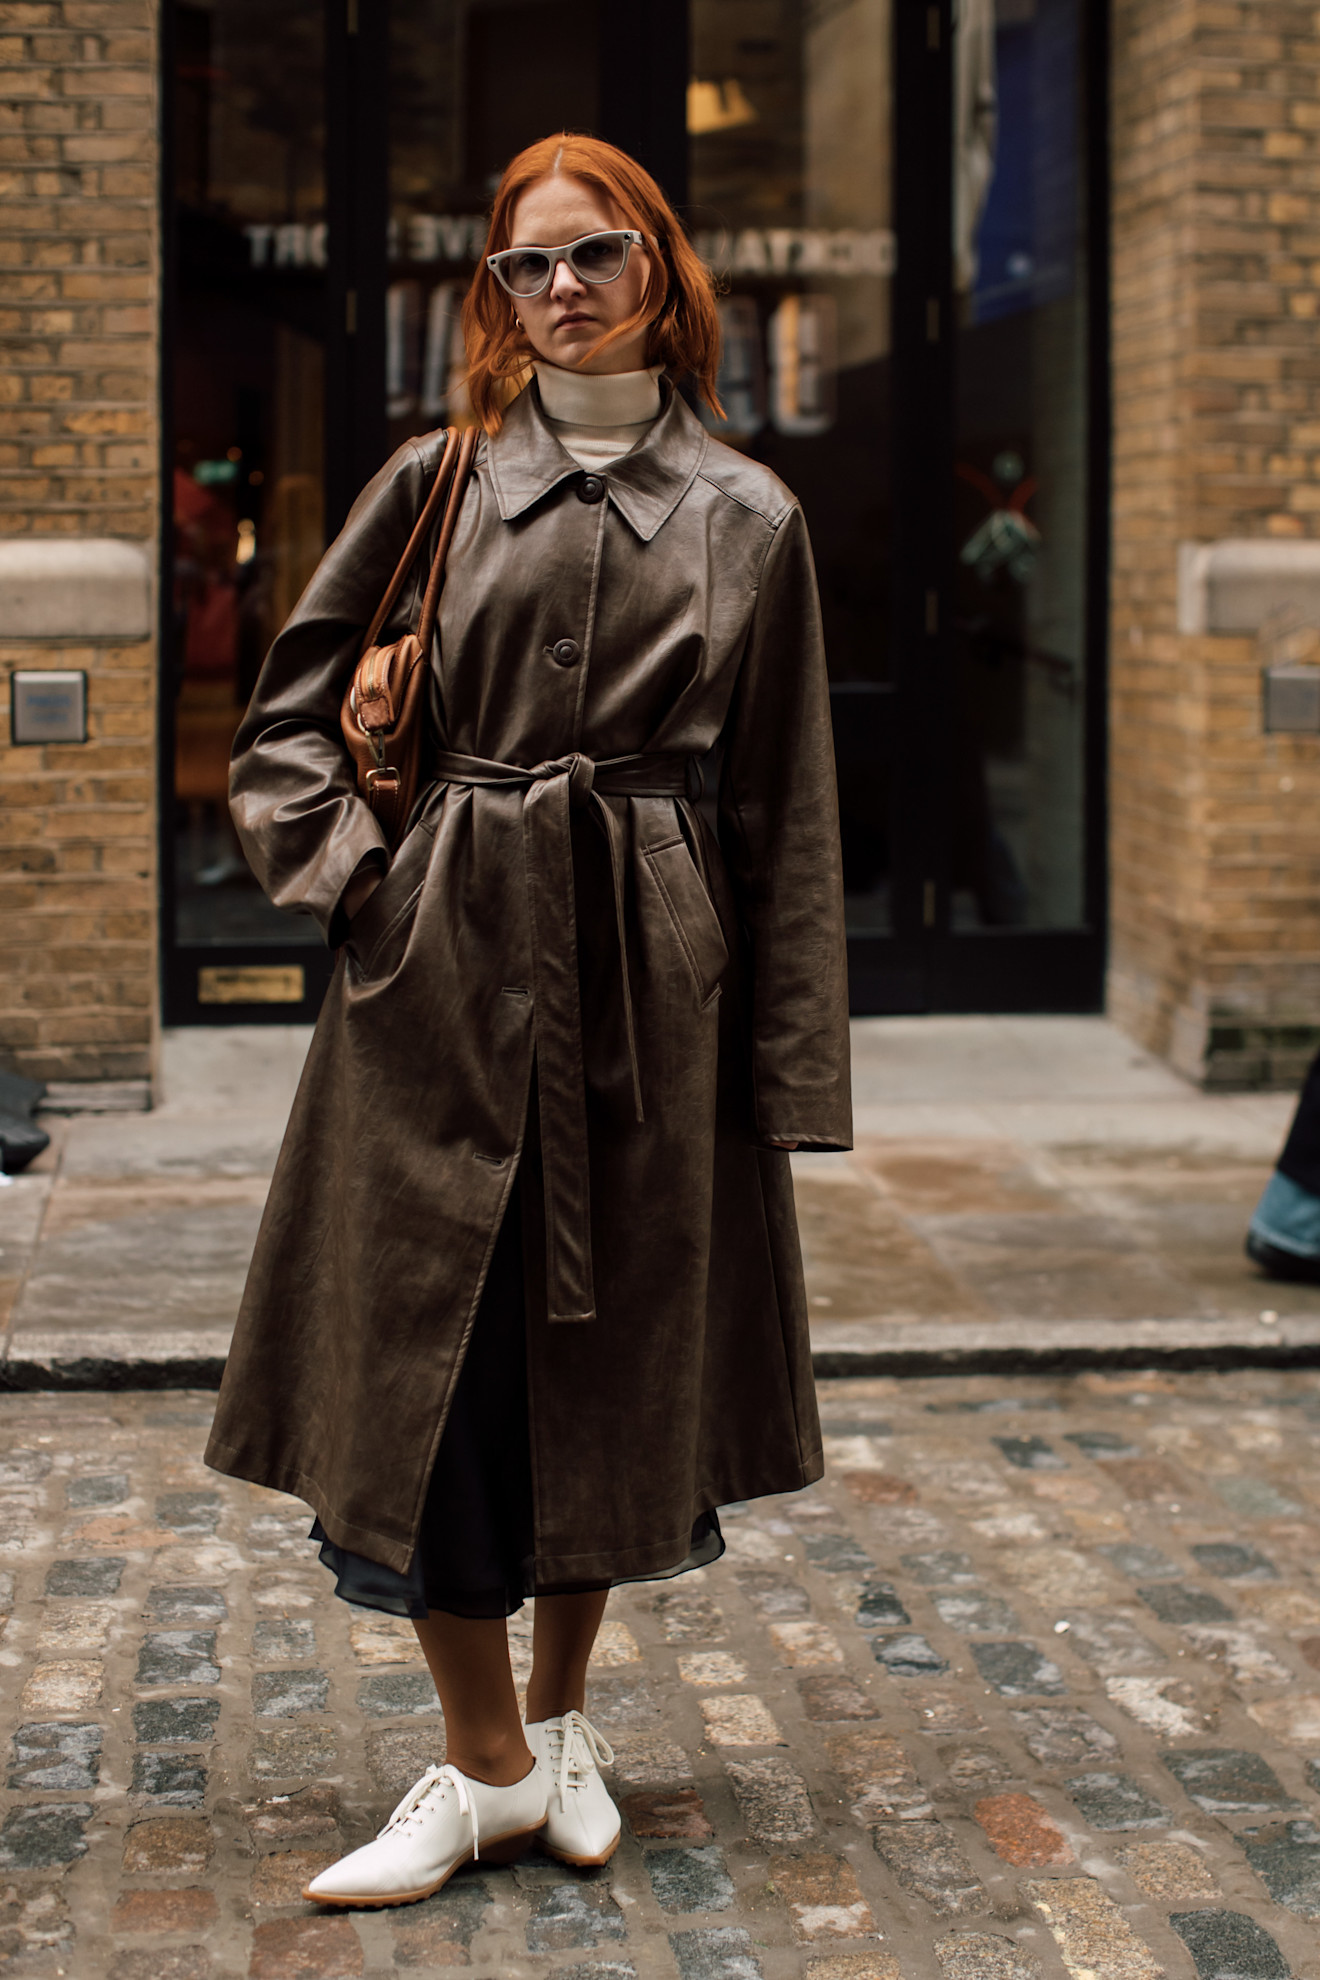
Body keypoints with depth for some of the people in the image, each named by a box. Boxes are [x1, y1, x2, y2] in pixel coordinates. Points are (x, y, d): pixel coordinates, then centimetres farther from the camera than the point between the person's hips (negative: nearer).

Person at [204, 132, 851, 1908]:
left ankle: (563, 1721, 29)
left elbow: (783, 812, 5)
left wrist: (792, 1062, 2)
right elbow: (290, 711, 12)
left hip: (650, 963, 0)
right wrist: (347, 873, -4)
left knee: (615, 1348, 9)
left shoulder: (746, 517, 4)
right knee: (428, 1354, -1)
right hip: (450, 961, 0)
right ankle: (489, 1762, 14)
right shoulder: (439, 482, 5)